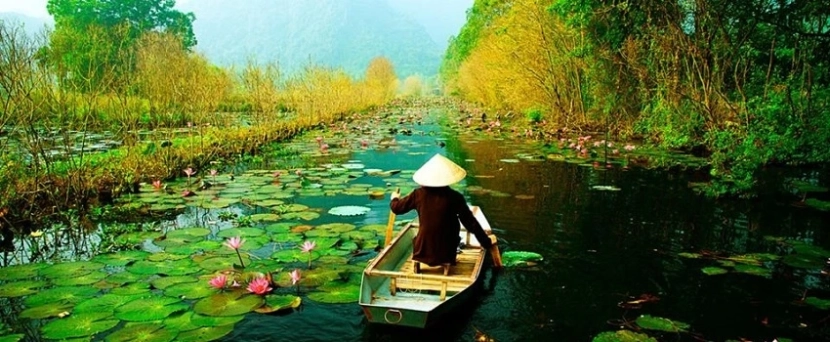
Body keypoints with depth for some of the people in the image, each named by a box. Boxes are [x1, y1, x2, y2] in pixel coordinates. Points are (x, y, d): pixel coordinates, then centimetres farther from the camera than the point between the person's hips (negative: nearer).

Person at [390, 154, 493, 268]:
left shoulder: (419, 194, -5)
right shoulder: (455, 197, -10)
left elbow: (397, 208, 9)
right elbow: (471, 223, -6)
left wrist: (394, 199, 32)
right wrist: (487, 243, 5)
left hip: (422, 252, 3)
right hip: (445, 254, -2)